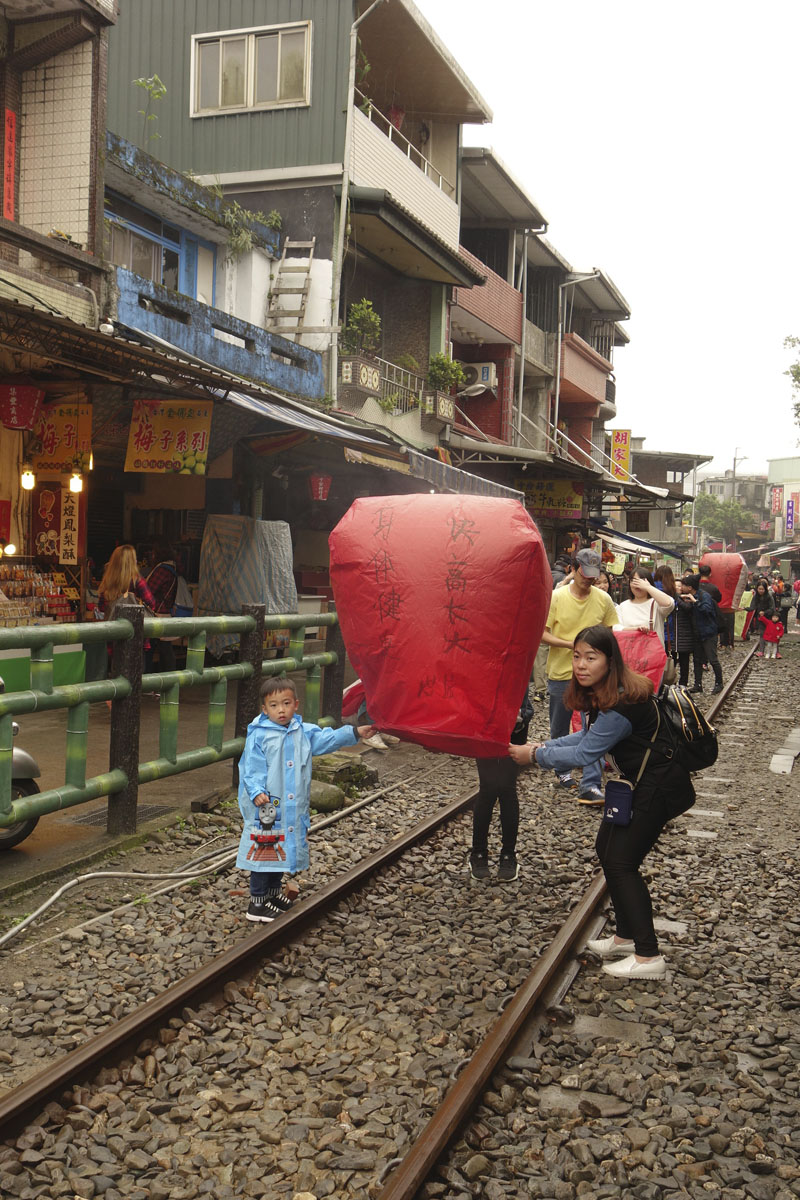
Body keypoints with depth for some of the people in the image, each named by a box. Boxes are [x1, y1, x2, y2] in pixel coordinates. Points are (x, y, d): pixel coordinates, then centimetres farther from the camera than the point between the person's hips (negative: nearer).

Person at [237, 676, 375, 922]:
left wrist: (355, 733, 4)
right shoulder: (258, 736, -10)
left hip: (293, 809, 6)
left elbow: (325, 738, 11)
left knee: (283, 853, 17)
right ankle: (257, 903, 9)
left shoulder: (302, 732, 7)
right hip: (266, 807, -6)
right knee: (264, 853, -1)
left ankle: (274, 893, 34)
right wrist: (257, 792, -27)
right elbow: (252, 769, -12)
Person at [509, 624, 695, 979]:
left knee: (622, 862, -6)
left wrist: (534, 756, -15)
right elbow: (590, 736, 11)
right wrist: (544, 746, 0)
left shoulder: (622, 705, -29)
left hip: (658, 787, -10)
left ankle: (648, 957, 2)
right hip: (639, 781, 10)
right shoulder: (602, 694, 1)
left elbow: (584, 754, -26)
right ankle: (626, 937, 27)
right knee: (607, 848, 14)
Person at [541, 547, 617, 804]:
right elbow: (542, 634, -7)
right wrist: (572, 644, -19)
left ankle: (590, 785, -9)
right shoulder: (556, 597, -6)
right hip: (560, 673, 0)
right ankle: (562, 770, 38)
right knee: (559, 728, 15)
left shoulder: (603, 599, 0)